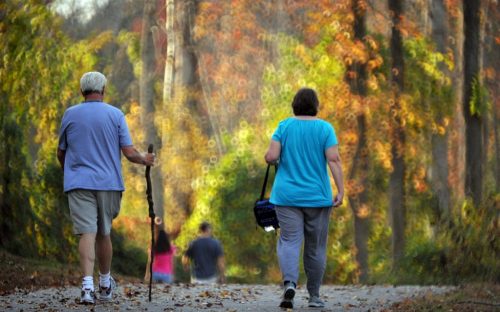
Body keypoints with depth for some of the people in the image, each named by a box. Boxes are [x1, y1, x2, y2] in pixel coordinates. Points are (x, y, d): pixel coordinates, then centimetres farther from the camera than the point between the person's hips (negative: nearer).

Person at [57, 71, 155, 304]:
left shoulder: (70, 115, 2)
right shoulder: (116, 115, 0)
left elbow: (61, 153, 11)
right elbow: (129, 153, -3)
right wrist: (144, 160, 18)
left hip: (79, 183, -1)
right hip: (108, 183, 1)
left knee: (87, 233, -9)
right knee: (103, 234, 16)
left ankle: (88, 285, -25)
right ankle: (105, 284, 29)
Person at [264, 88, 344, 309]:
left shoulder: (284, 127, 0)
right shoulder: (325, 128, -3)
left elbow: (271, 157, -8)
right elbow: (334, 160, -12)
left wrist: (269, 158, 15)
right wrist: (341, 191, -13)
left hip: (287, 195, 0)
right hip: (317, 197, 0)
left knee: (289, 241, -4)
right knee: (316, 247, 10)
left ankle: (289, 283, -30)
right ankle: (314, 296, 16)